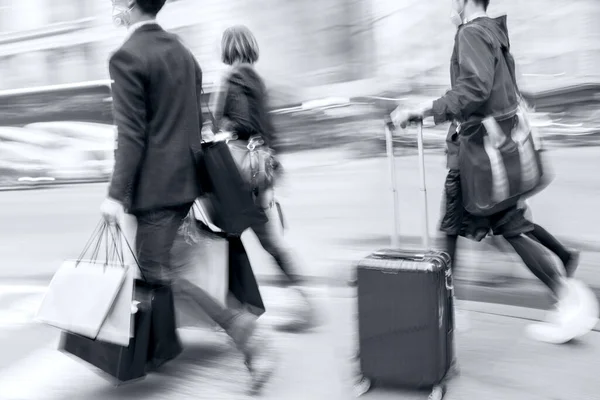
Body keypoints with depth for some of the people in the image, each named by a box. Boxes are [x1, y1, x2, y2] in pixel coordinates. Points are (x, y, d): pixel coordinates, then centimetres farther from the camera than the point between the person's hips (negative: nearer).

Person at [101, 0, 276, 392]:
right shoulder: (181, 50, 12)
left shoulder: (127, 57, -13)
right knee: (156, 264, 19)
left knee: (157, 272, -3)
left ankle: (241, 328, -10)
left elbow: (131, 133, -18)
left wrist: (117, 194, -16)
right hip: (187, 178, 9)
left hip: (157, 184, -9)